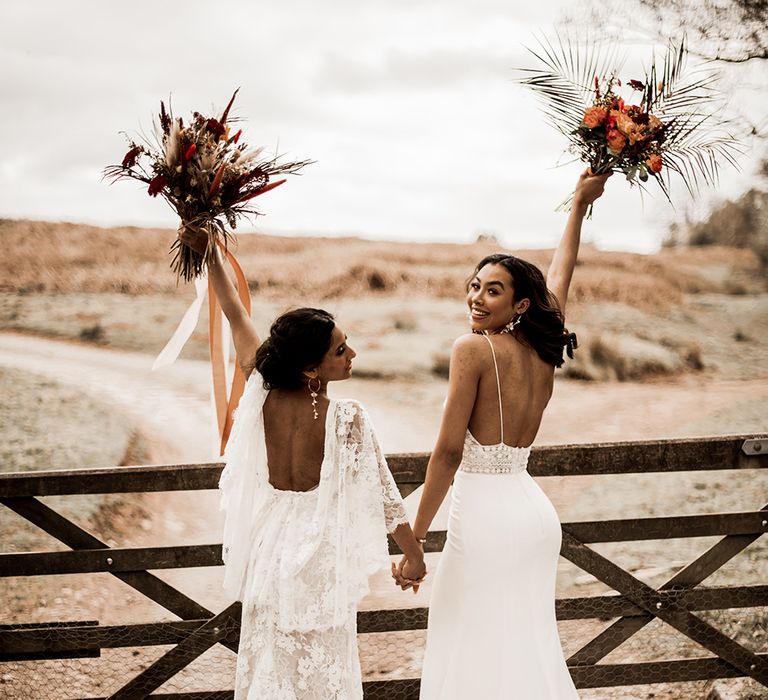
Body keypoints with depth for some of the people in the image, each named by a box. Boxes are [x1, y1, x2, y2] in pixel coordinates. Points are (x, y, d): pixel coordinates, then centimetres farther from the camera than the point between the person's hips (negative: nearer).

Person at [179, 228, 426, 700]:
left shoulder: (264, 394, -12)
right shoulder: (348, 419, -22)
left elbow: (236, 314, -1)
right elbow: (384, 495, -14)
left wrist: (209, 253, 5)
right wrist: (414, 554, -1)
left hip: (269, 547, 4)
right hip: (320, 552, -4)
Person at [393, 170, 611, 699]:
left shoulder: (475, 349, -11)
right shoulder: (544, 353, 8)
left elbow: (449, 451, -14)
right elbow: (559, 279, 25)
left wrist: (415, 539, -10)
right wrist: (580, 205, 38)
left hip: (486, 514, -8)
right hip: (536, 514, 8)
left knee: (477, 654, 0)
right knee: (528, 647, 15)